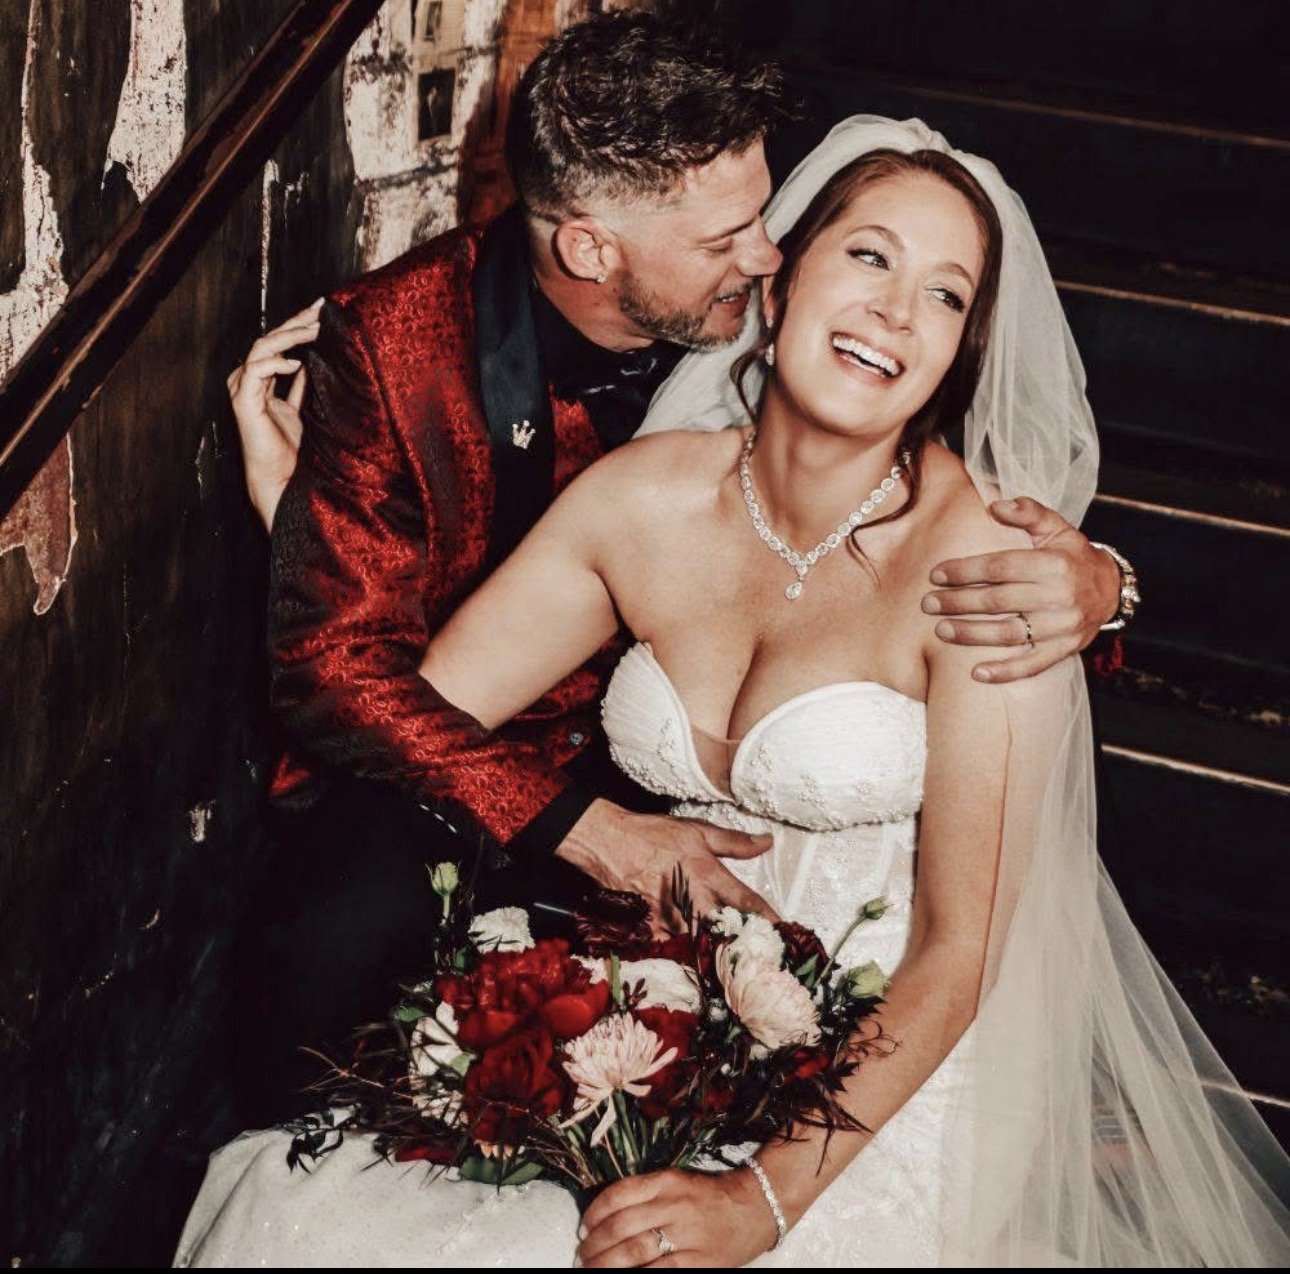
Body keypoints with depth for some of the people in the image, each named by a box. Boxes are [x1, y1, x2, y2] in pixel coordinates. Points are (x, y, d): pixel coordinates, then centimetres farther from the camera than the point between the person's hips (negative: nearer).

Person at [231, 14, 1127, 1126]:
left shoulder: (756, 320, -11)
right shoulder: (392, 337, -17)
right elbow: (337, 658, -18)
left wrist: (1090, 580, -28)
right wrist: (588, 831, -30)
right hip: (444, 771, -2)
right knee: (328, 943, -31)